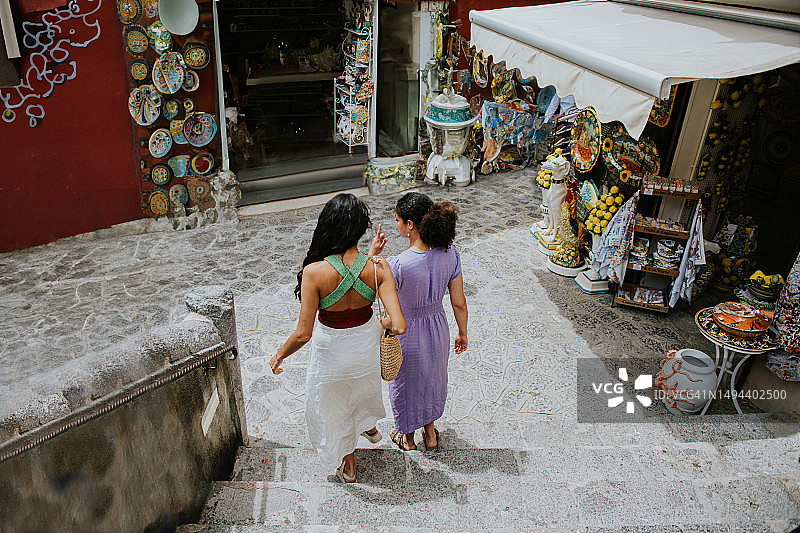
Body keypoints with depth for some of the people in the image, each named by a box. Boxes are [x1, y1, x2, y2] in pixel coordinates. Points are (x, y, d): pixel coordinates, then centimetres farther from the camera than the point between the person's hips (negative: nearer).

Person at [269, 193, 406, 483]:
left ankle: (348, 466, 49)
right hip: (367, 341, 3)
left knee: (332, 404, 27)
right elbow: (399, 326, -27)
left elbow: (303, 333, -27)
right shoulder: (378, 267, -25)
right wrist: (386, 322, -4)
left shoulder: (315, 272, -32)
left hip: (333, 348, -3)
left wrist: (279, 356, -8)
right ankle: (369, 426, 68)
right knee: (363, 384, 38)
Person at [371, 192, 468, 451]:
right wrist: (462, 333, 9)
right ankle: (430, 432, 54)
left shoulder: (398, 265, -34)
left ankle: (407, 437, 51)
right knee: (432, 378, 31)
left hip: (406, 335, -4)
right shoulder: (450, 253, -18)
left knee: (406, 384, 25)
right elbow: (459, 302, -8)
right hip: (438, 328, 4)